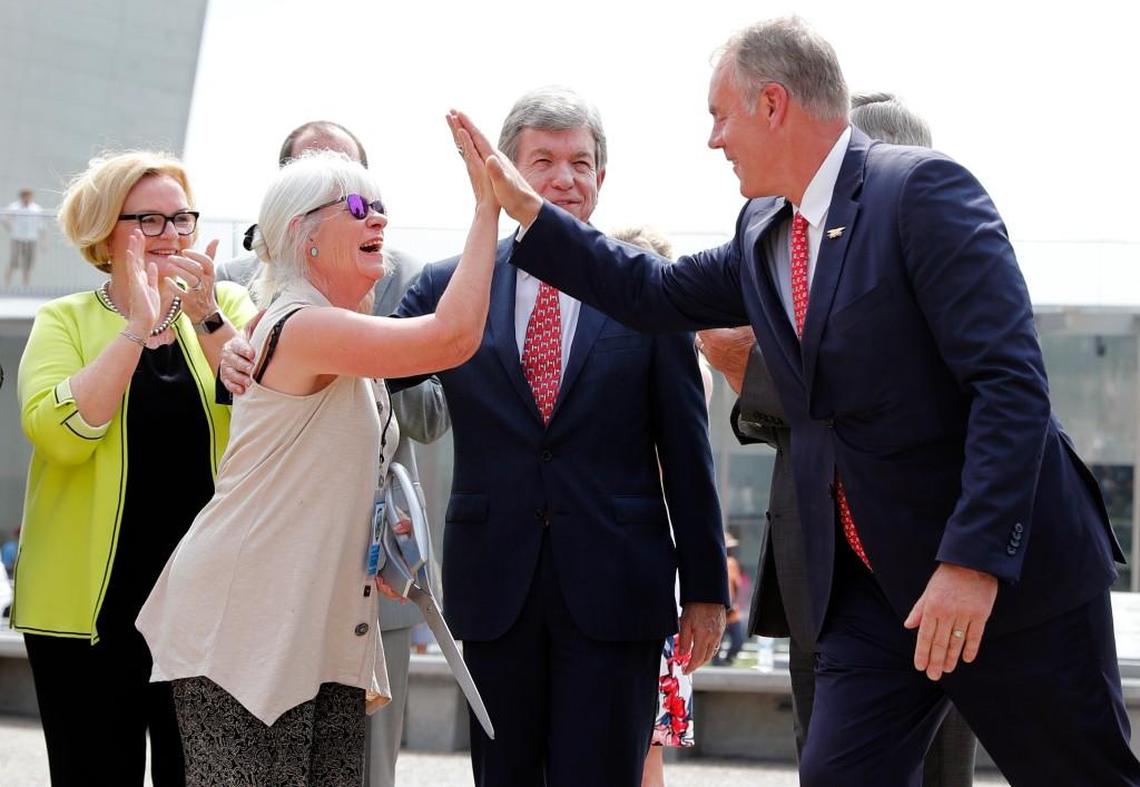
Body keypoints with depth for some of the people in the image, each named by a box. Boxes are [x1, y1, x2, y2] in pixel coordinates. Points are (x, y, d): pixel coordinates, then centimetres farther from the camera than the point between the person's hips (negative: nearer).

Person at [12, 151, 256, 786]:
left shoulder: (229, 306, 8)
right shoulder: (65, 321, 4)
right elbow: (58, 432, -14)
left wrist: (208, 320, -19)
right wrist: (138, 327, -16)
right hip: (92, 606, -1)